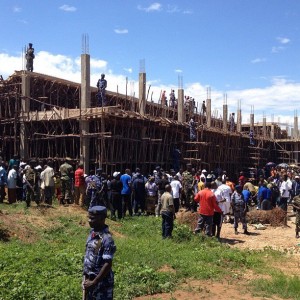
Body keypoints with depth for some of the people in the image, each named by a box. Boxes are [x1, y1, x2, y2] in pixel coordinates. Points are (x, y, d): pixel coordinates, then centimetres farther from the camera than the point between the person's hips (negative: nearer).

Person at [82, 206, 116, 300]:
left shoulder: (106, 239, -24)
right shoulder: (92, 232, 2)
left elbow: (108, 264, -24)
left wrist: (94, 282, -20)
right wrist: (86, 278, 15)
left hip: (102, 281, -8)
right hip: (89, 278, 8)